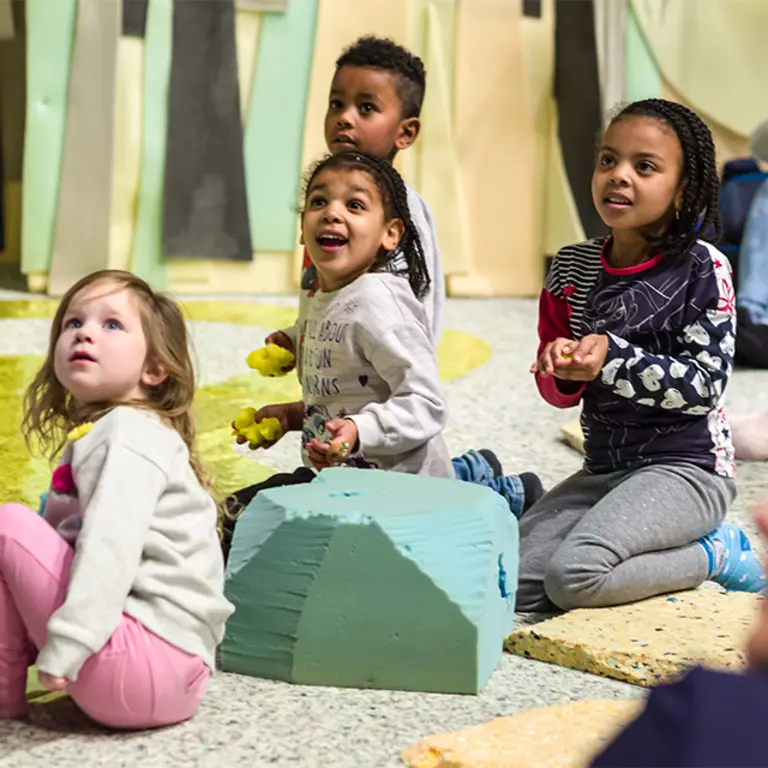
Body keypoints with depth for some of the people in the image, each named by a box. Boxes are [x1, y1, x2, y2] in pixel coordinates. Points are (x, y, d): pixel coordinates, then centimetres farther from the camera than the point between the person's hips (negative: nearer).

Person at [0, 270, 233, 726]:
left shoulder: (131, 434, -10)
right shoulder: (95, 436, 20)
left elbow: (113, 544, -24)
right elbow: (69, 542, 25)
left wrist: (66, 645, -29)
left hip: (150, 659, -11)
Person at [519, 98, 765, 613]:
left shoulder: (702, 268, -10)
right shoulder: (573, 268, 5)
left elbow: (706, 385, -15)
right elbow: (561, 394, 11)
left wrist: (612, 357, -25)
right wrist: (559, 367, -14)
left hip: (685, 468, -6)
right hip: (604, 469, 6)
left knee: (573, 575, -27)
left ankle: (713, 554, 0)